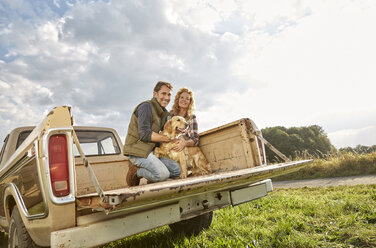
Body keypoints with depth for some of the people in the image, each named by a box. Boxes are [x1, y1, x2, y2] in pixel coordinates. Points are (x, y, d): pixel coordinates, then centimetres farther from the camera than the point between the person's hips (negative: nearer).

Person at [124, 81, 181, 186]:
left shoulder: (164, 112, 16)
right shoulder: (146, 106, -12)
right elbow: (145, 134, -20)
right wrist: (168, 139, -14)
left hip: (151, 150, 9)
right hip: (137, 150, -9)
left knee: (177, 169, -3)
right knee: (163, 174, -24)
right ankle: (135, 171, -1)